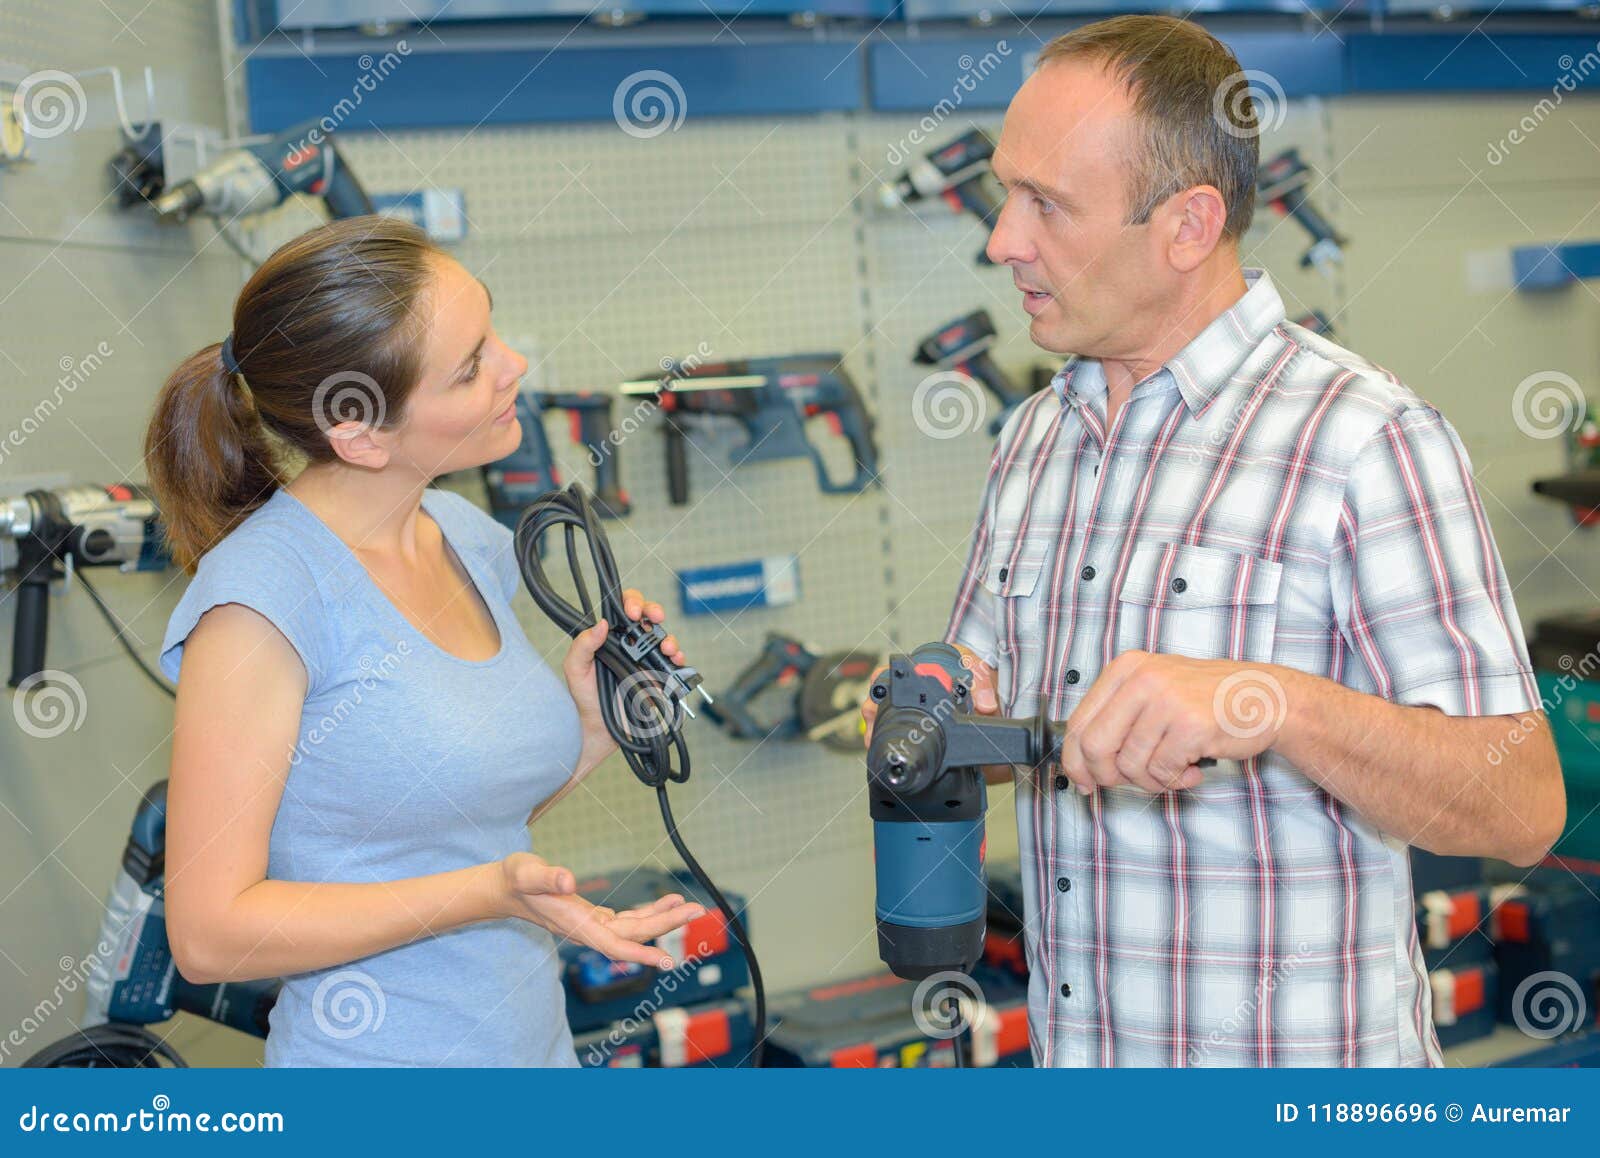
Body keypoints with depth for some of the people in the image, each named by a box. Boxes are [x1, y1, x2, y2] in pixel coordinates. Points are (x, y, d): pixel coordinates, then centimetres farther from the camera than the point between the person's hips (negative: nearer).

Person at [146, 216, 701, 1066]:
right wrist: (487, 892, -26)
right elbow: (210, 932, -19)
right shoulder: (263, 590, -18)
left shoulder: (466, 537, 4)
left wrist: (591, 726, -4)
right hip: (377, 1063, -6)